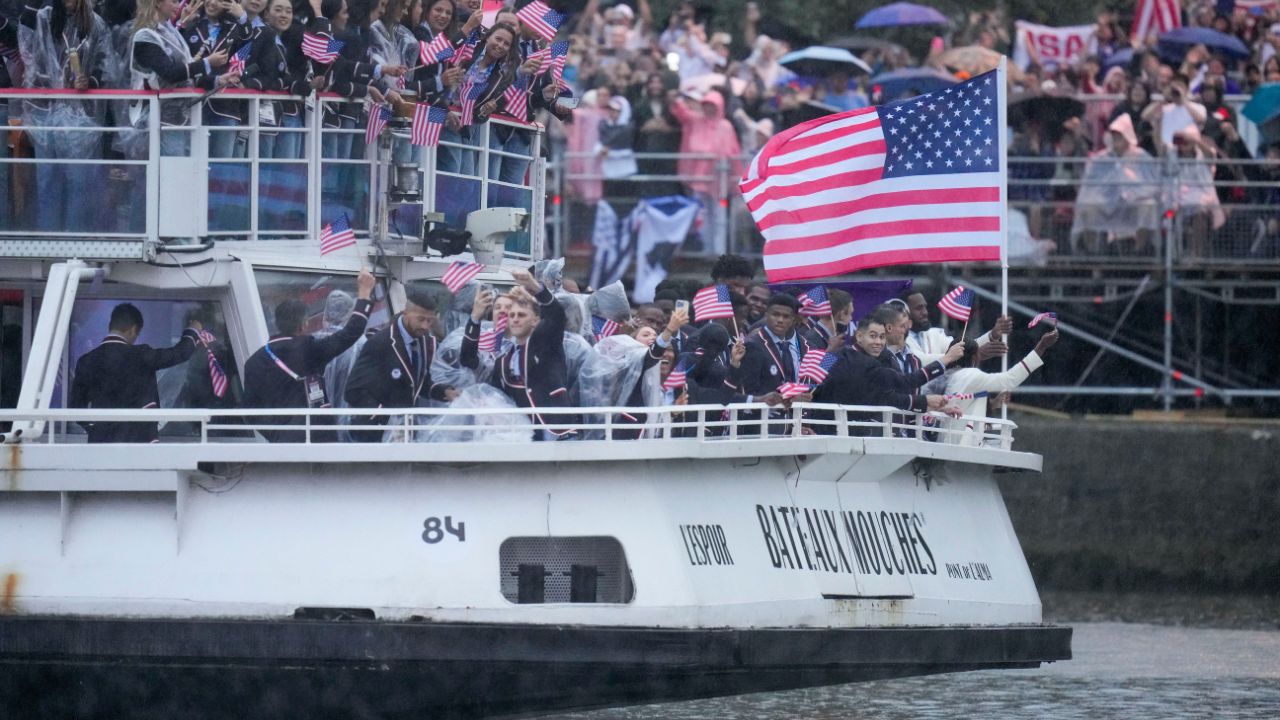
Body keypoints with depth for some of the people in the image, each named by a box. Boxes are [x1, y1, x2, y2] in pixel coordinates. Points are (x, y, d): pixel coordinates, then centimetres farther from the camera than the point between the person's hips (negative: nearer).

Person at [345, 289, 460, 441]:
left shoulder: (427, 342, 2)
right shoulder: (380, 343, -19)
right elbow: (355, 391, -19)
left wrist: (446, 392, -6)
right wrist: (388, 422, -25)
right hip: (376, 429, -7)